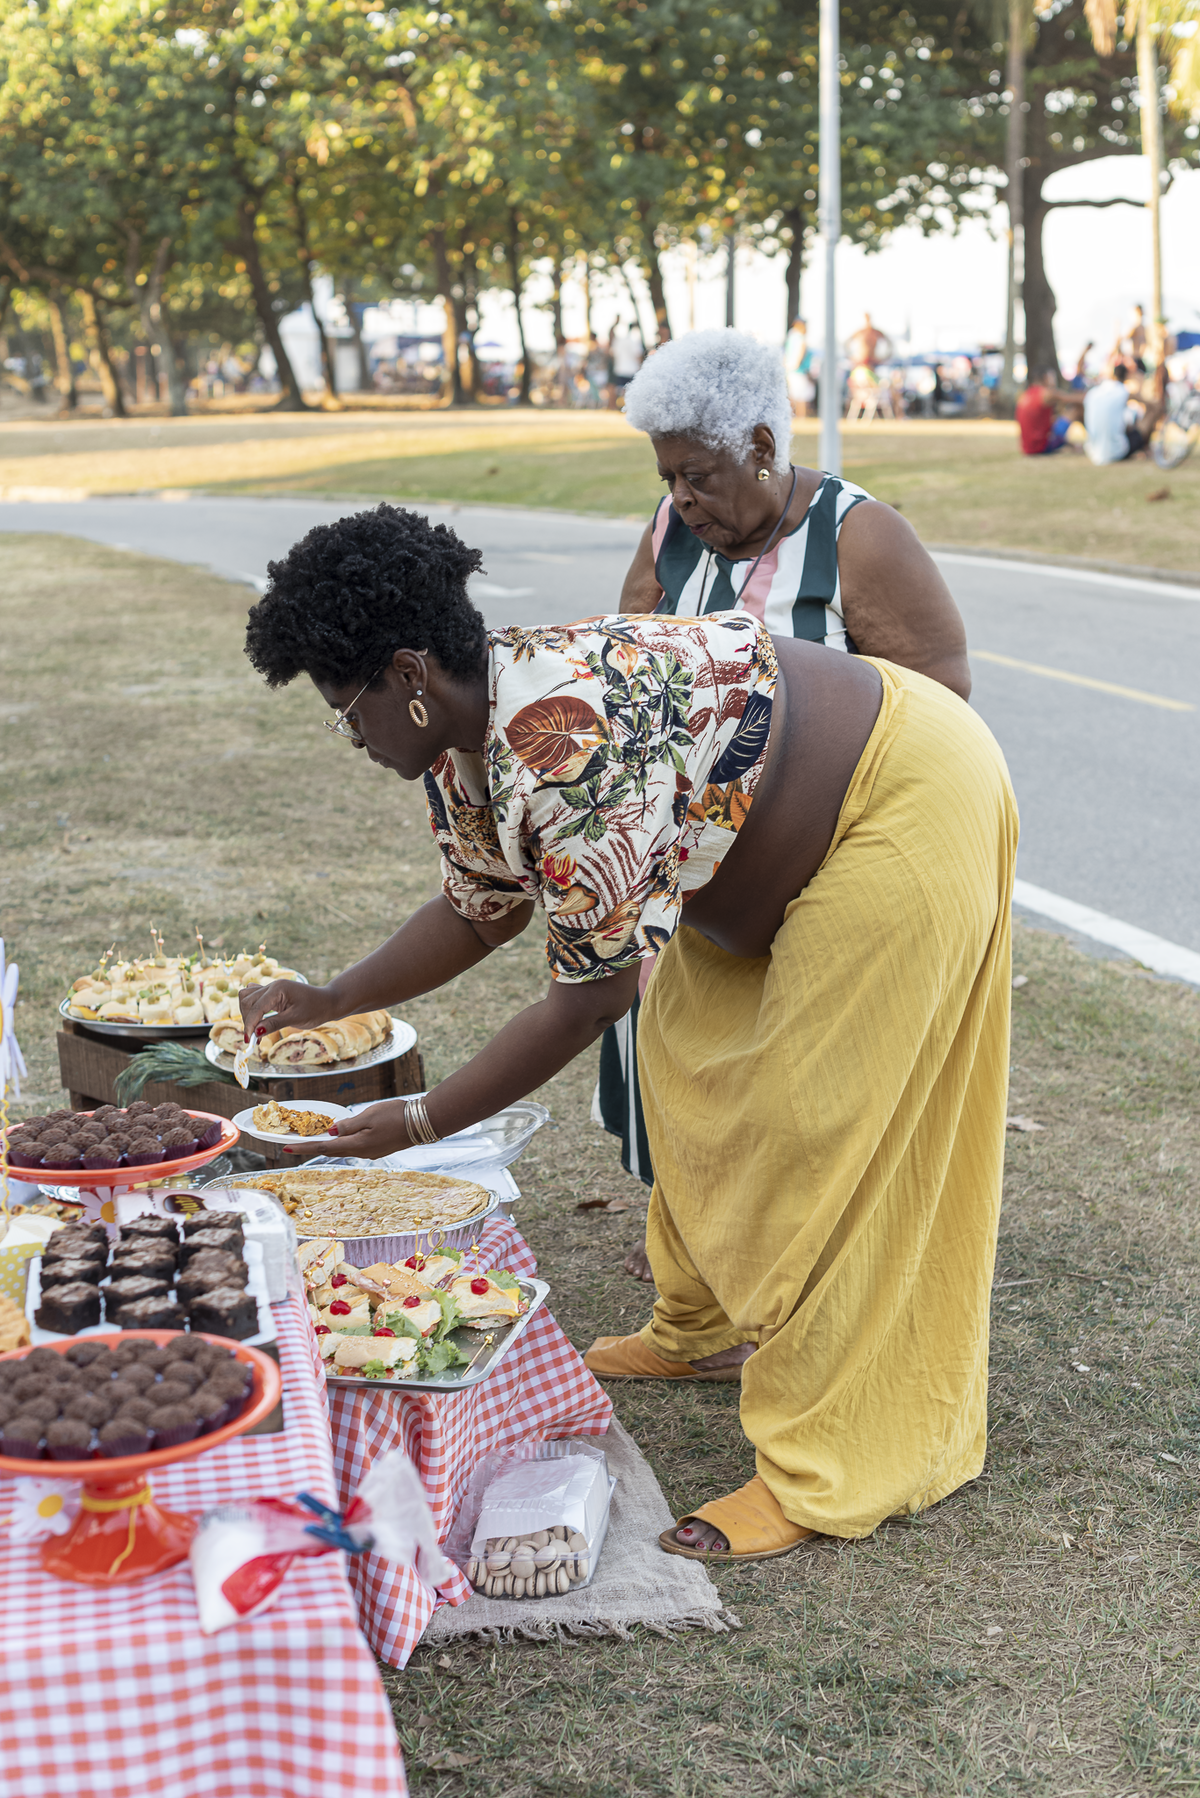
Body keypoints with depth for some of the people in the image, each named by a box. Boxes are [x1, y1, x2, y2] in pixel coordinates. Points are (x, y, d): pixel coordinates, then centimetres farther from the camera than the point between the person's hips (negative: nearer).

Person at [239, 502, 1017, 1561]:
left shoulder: (566, 745, -33)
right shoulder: (462, 744, -2)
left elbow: (591, 995, -28)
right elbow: (479, 910, 14)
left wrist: (423, 1123, -21)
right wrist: (327, 1005, 9)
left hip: (909, 800, -10)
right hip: (803, 833, 10)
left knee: (819, 1124, -9)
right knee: (700, 1061, 16)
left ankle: (828, 1470, -2)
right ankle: (709, 1328, 34)